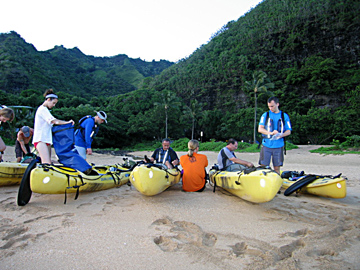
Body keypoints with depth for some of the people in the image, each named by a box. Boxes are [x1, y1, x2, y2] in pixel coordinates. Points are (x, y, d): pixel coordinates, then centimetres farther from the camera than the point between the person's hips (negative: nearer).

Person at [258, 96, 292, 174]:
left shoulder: (284, 116, 10)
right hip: (266, 145, 0)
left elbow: (288, 131, 8)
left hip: (278, 146, 1)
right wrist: (270, 133, -19)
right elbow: (260, 129, -1)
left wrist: (281, 135, -14)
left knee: (277, 168, 6)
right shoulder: (265, 115, 8)